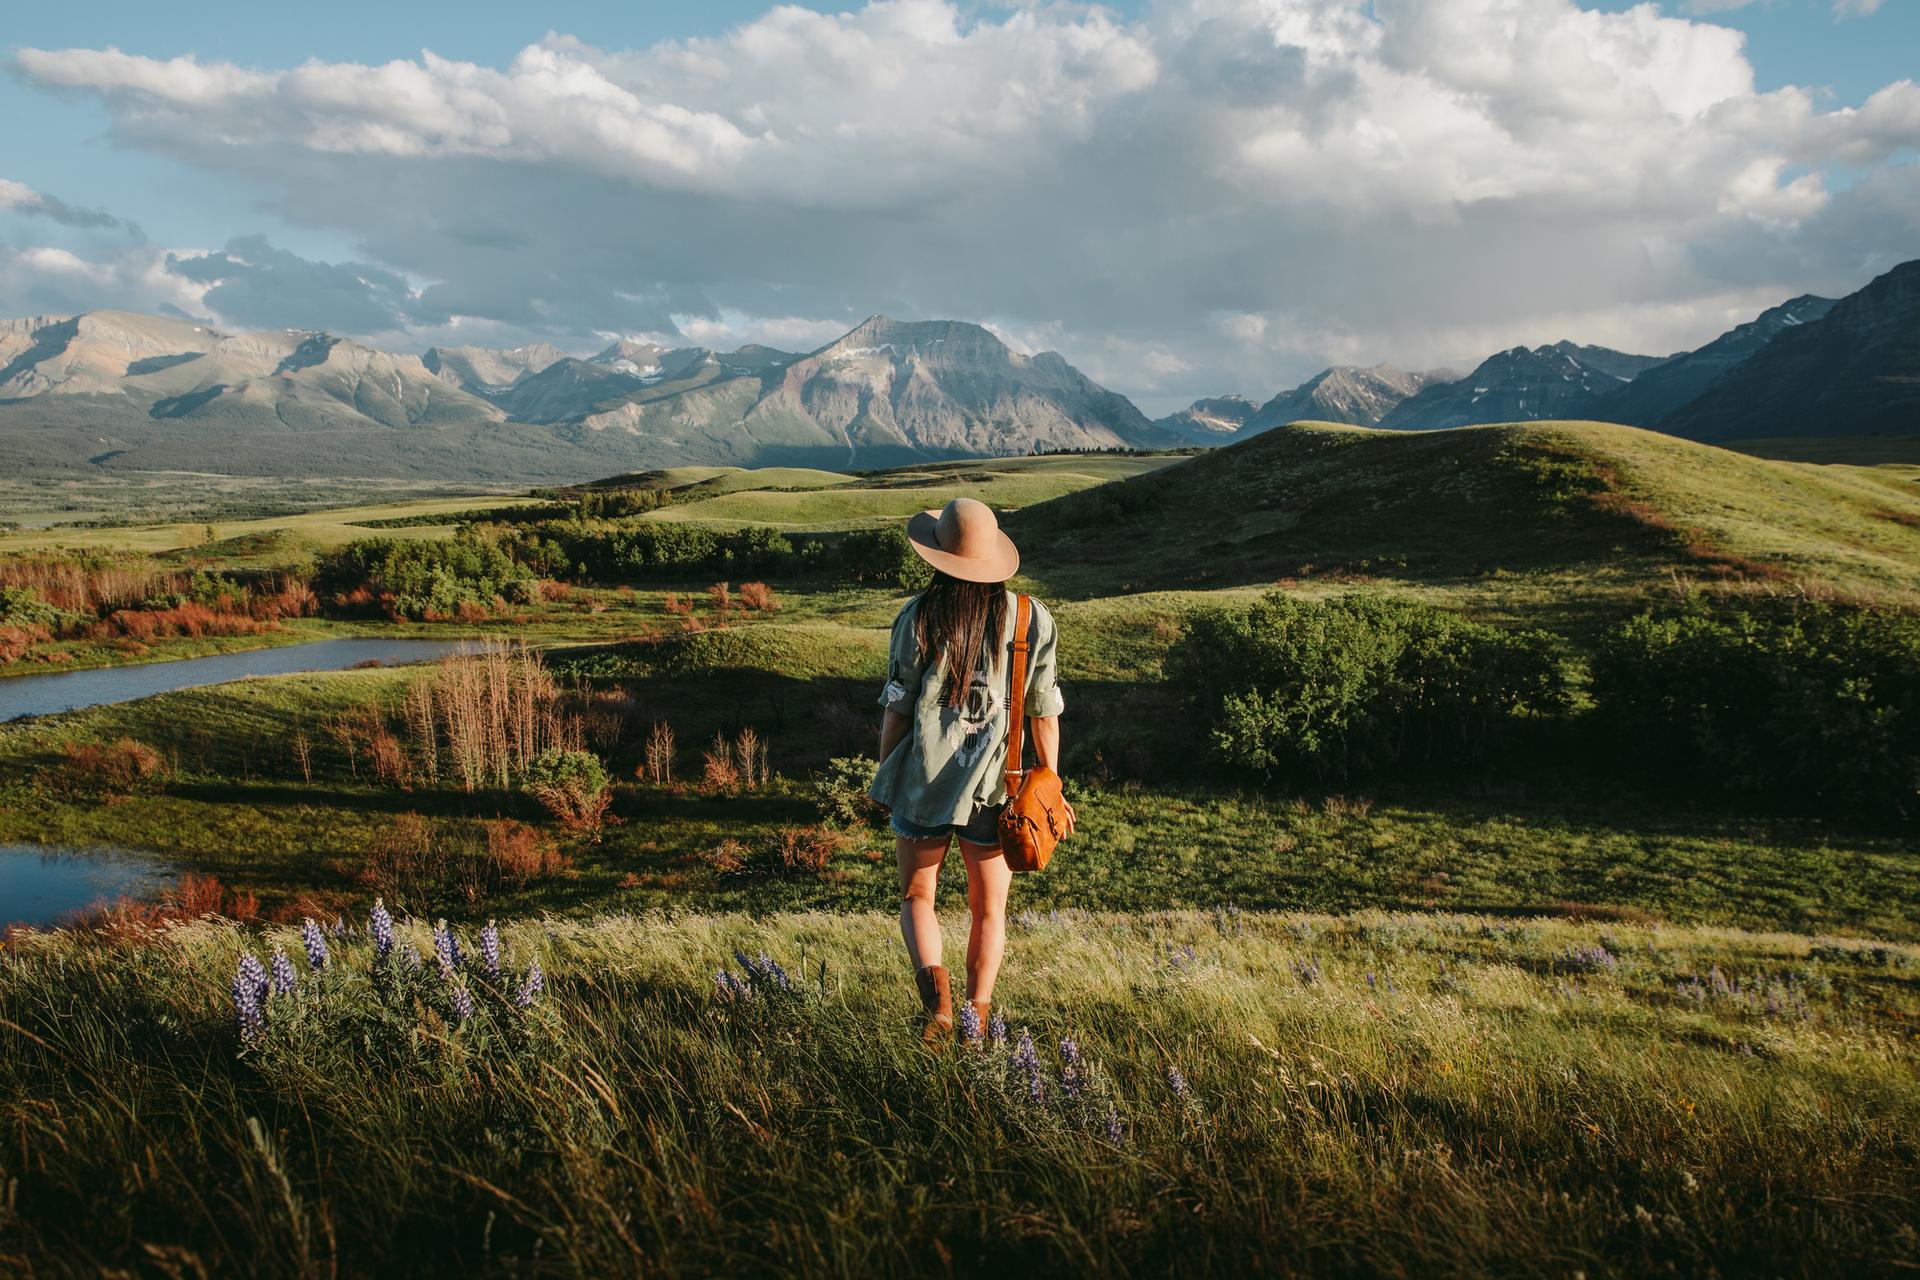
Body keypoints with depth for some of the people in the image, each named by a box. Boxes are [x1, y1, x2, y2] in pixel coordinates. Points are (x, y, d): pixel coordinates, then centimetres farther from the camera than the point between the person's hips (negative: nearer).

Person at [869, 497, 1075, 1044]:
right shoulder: (1032, 619, -5)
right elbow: (1045, 713, -1)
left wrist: (883, 775, 9)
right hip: (994, 790, 1)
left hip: (922, 783, -1)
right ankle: (977, 1018, 22)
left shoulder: (918, 617, -10)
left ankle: (935, 988, -7)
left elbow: (897, 707, -5)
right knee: (989, 908, 18)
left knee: (917, 896, 17)